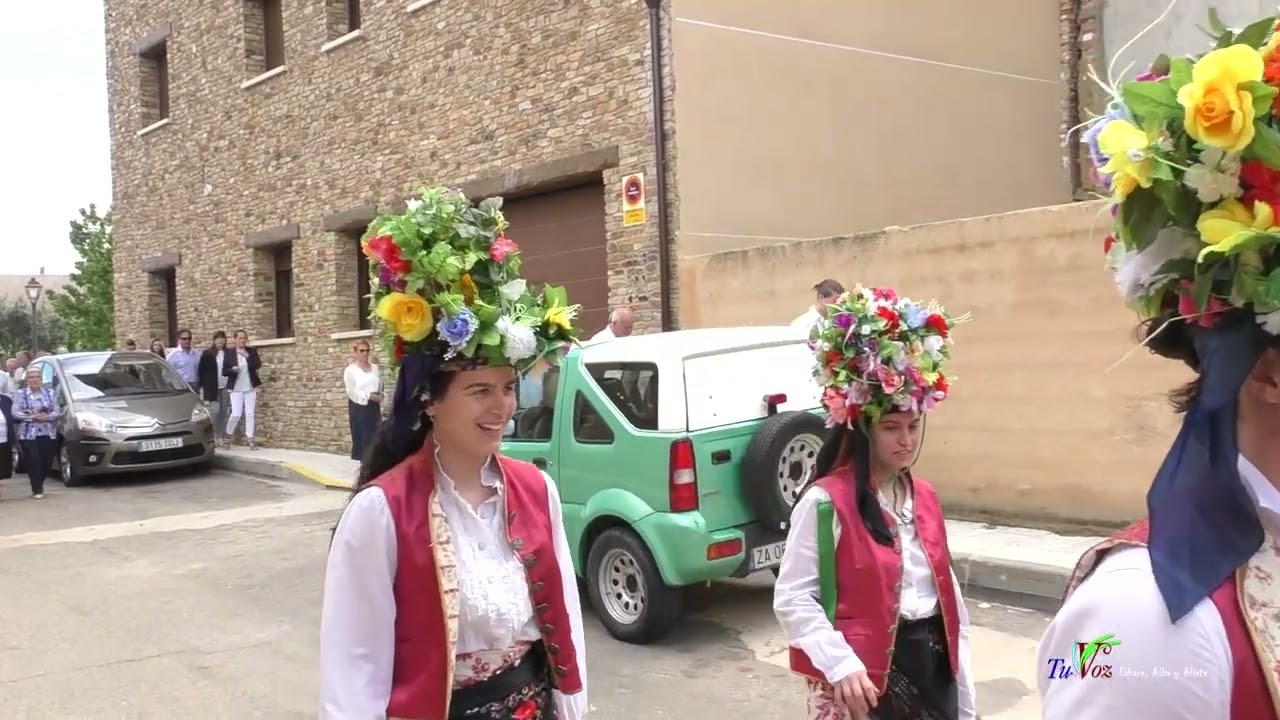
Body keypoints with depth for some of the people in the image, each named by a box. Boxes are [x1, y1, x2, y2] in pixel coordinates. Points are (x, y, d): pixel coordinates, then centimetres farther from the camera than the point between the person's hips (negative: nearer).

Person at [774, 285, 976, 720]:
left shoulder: (925, 498, 9)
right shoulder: (824, 502, -13)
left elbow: (948, 596, 12)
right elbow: (792, 599, -15)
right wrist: (839, 663, -28)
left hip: (932, 668, 6)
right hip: (864, 677, -6)